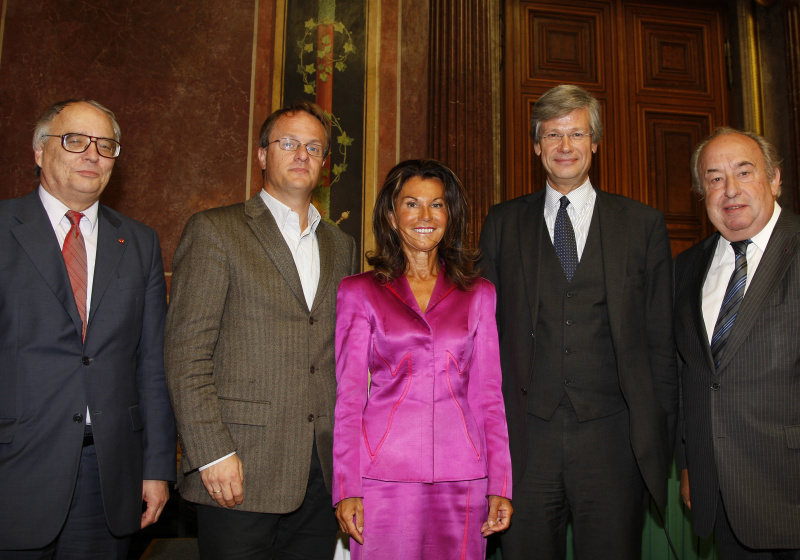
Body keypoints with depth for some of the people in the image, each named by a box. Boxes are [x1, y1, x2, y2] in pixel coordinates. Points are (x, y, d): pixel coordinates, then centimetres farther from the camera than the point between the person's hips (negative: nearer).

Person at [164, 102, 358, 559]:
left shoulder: (342, 247, 14)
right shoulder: (215, 230, -1)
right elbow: (187, 352, -7)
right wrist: (212, 452, -13)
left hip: (322, 469, 5)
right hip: (242, 471, -4)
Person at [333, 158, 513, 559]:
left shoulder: (478, 293, 9)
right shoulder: (358, 292, 5)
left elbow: (488, 395, 9)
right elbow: (348, 395, 3)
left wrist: (500, 485, 4)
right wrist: (346, 488, -3)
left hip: (462, 478, 2)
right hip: (384, 475, -1)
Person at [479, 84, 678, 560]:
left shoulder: (644, 225, 6)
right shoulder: (502, 225, 8)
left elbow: (660, 339, 6)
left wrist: (662, 440, 3)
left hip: (612, 437, 0)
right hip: (525, 440, 1)